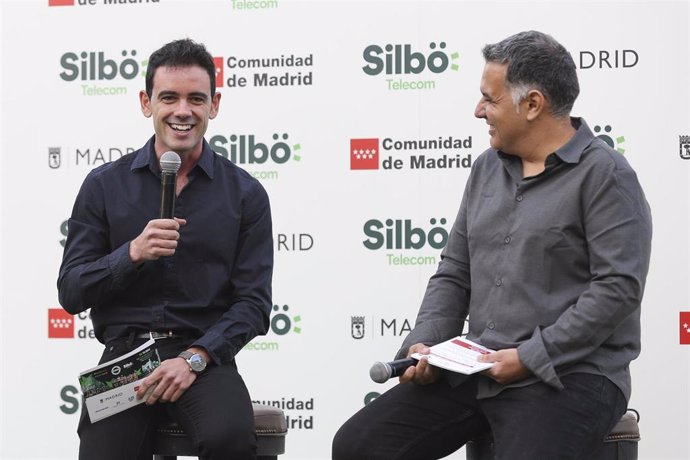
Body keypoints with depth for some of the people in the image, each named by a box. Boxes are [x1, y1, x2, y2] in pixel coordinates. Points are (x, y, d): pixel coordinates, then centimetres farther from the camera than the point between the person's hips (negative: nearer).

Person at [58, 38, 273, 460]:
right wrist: (133, 253, -14)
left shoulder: (245, 194, 5)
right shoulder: (104, 186, 7)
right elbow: (71, 294, 4)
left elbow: (253, 302, 1)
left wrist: (196, 357, -15)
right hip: (124, 351, 1)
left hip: (205, 354, -1)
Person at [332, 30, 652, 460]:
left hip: (568, 374, -6)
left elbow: (619, 287, -16)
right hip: (478, 370, 7)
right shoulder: (488, 168, 15)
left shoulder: (604, 174, -7)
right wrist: (424, 343, 0)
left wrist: (530, 357, -18)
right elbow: (454, 274, 18)